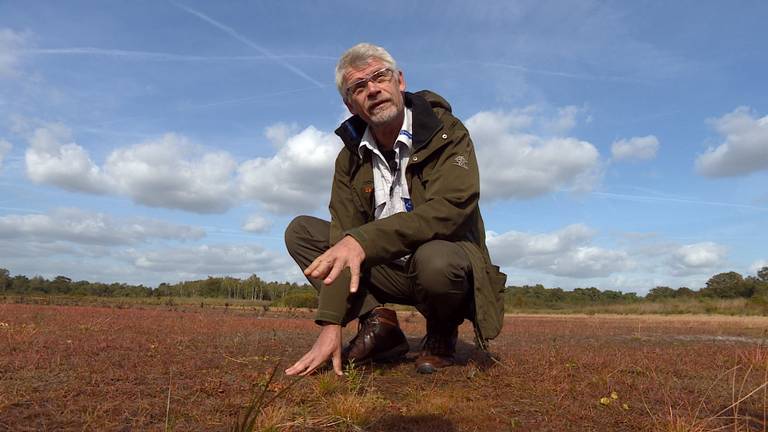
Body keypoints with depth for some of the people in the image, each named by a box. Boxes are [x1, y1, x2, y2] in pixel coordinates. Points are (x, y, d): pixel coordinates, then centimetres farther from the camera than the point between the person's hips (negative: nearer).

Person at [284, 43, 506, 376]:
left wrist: (364, 240, -41)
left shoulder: (447, 134, -14)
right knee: (300, 231, -6)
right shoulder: (351, 158, -2)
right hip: (388, 270, 5)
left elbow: (448, 210, -30)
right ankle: (378, 325, -11)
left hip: (448, 262, -4)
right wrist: (331, 325, -19)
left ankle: (442, 334, -4)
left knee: (434, 258, -40)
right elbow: (343, 245, -9)